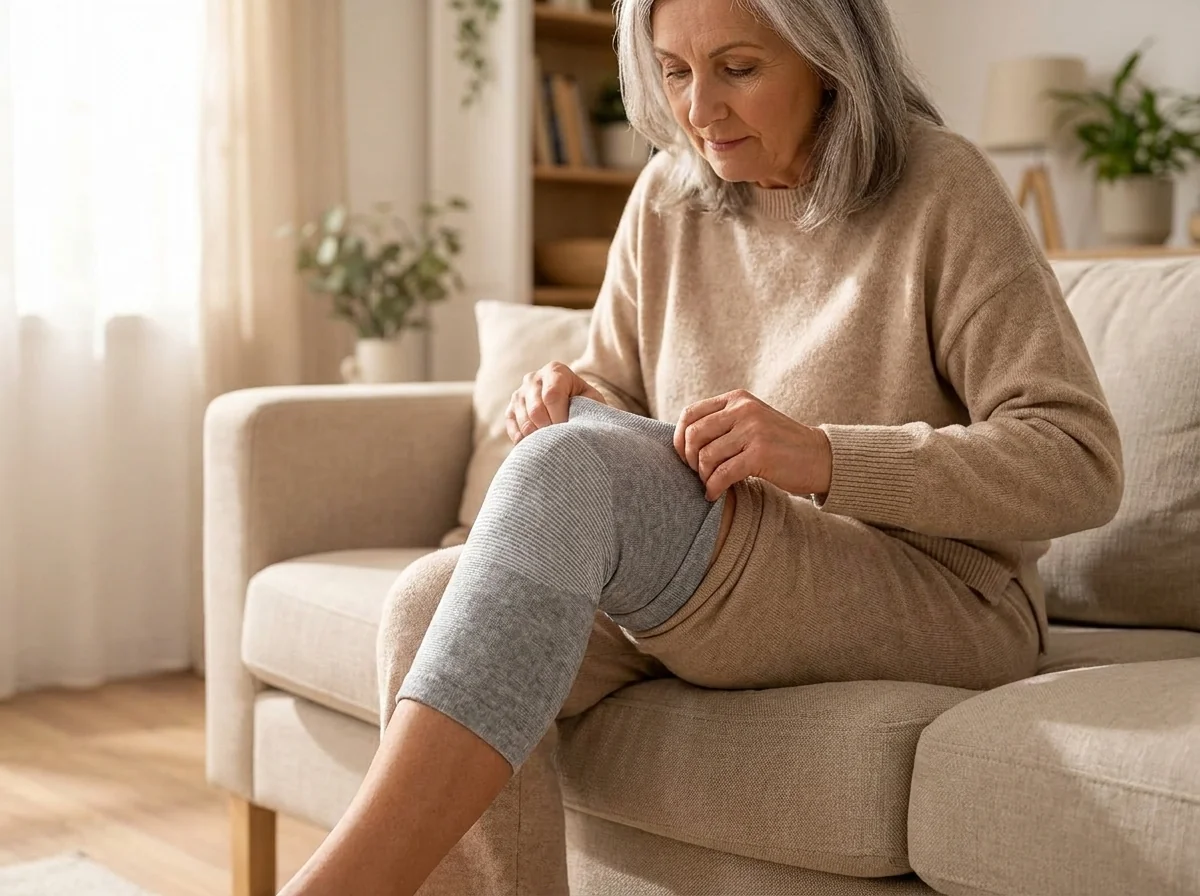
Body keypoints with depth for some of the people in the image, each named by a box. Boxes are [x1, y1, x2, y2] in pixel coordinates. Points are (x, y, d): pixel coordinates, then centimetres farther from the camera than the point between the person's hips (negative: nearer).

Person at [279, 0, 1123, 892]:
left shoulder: (940, 191, -7)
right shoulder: (669, 196, 9)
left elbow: (1081, 464, -13)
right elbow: (619, 396, 18)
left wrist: (823, 455, -27)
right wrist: (571, 399, -9)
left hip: (934, 596, -5)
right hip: (693, 587, 6)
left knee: (571, 472, -32)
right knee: (433, 602, -24)